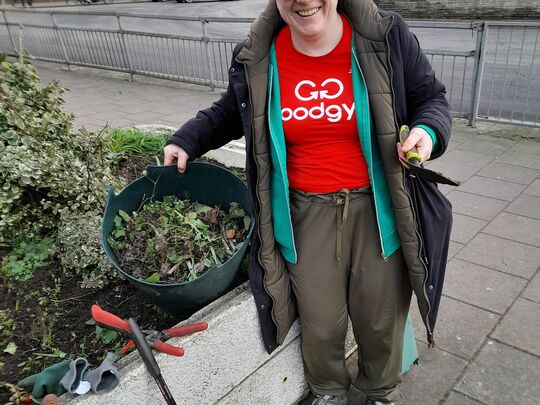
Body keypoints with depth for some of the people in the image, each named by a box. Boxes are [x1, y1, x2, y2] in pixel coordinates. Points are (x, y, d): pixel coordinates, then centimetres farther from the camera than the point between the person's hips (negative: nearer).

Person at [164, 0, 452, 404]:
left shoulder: (386, 37, -7)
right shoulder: (257, 59, -1)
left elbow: (431, 99, 5)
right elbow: (230, 113, 18)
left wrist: (428, 131, -16)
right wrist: (186, 142, 7)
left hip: (377, 208, 0)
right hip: (305, 213, 1)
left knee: (380, 318, 13)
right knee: (321, 324, 8)